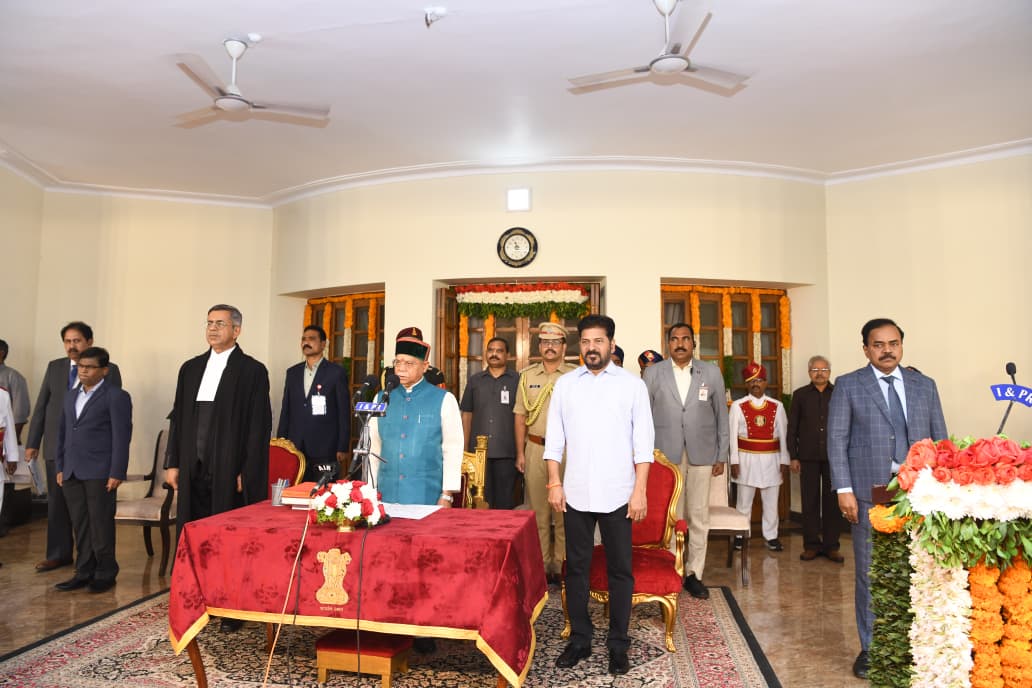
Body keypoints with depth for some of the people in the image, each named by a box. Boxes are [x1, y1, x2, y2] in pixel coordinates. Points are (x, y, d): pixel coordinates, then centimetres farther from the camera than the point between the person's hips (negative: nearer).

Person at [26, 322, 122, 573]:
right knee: (57, 503, 11)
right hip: (57, 447, 4)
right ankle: (58, 554, 24)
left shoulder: (108, 370, -2)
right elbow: (41, 406, 12)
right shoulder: (54, 367, 10)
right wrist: (32, 442, 9)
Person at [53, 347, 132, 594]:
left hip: (99, 473, -6)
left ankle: (105, 574, 12)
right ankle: (84, 572, 20)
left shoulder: (116, 397, -5)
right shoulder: (70, 397, 17)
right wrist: (60, 468, 13)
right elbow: (62, 433, 20)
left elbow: (121, 437, -9)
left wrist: (117, 473, -13)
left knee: (101, 525, 0)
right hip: (72, 473, 6)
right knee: (80, 525, 11)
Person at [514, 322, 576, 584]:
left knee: (564, 511, 1)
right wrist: (520, 453, 6)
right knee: (538, 510, 8)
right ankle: (541, 565, 18)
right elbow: (520, 416, 10)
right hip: (535, 449, 3)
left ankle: (561, 565, 12)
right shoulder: (527, 375, 9)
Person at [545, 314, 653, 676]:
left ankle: (618, 643, 24)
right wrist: (554, 483, 0)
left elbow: (644, 441, -1)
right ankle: (579, 639, 27)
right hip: (576, 492, 2)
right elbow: (554, 438, 6)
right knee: (576, 567, 11)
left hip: (617, 493, -1)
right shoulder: (565, 384, 5)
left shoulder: (632, 384, 0)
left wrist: (640, 490, -7)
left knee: (619, 569, 8)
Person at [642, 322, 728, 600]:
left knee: (699, 516, 6)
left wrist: (722, 456, 6)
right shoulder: (653, 373, 3)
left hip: (701, 454, 1)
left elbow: (721, 416, 9)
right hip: (665, 454, -1)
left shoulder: (712, 372, 6)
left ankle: (694, 574, 18)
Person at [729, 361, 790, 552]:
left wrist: (784, 460, -1)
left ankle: (771, 536, 21)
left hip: (771, 459, 2)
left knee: (771, 501, 10)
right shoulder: (738, 406, -4)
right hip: (747, 459, -2)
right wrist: (734, 461, -9)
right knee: (744, 500, 8)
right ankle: (740, 535, 18)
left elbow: (783, 435, 3)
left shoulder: (777, 406, 3)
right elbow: (732, 435, -5)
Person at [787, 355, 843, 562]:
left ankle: (831, 545, 14)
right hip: (808, 457, 0)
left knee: (833, 502, 4)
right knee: (810, 501, 5)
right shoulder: (800, 395, 7)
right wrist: (793, 456, 1)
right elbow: (792, 427, 6)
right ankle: (811, 544, 14)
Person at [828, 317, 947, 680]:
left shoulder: (925, 386, 11)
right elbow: (836, 440, -2)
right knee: (870, 575, 6)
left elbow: (940, 439, 11)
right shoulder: (848, 385, 2)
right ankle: (871, 648, 19)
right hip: (870, 494, -2)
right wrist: (844, 490, -9)